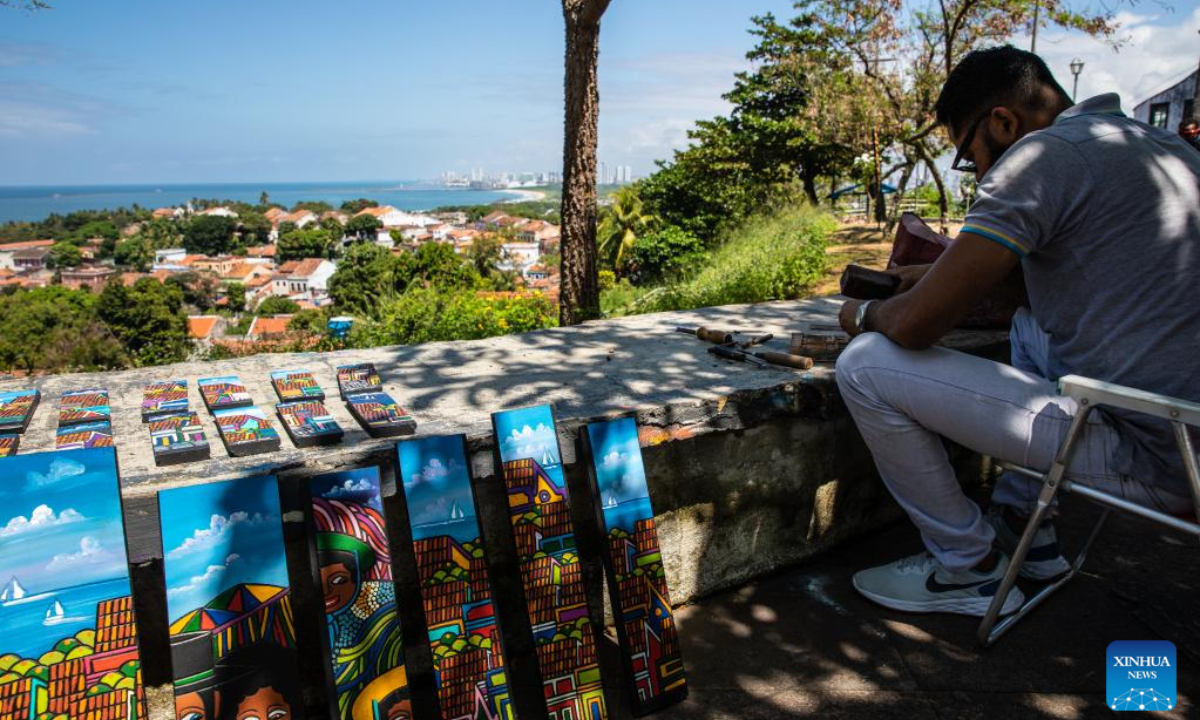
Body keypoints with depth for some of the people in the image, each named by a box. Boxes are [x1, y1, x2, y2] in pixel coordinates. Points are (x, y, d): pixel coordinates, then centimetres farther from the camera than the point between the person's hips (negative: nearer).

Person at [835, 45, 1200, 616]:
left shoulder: (1041, 155, -13)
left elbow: (915, 326, -16)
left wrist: (863, 314, 6)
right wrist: (946, 270, 31)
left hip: (1143, 456, -10)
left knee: (865, 364, -10)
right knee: (1031, 325, 34)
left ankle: (969, 568, 8)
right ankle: (1025, 530, 27)